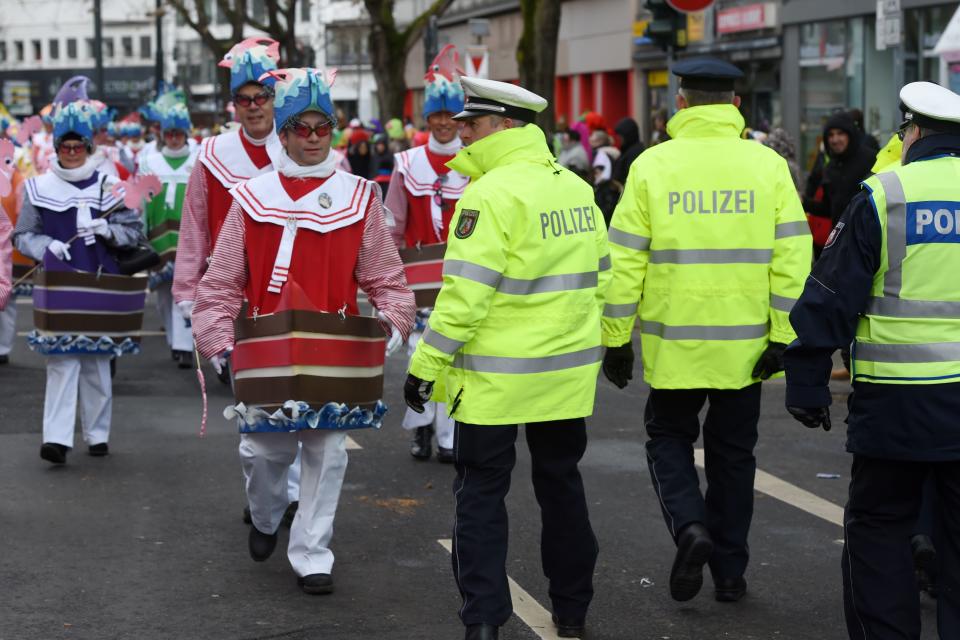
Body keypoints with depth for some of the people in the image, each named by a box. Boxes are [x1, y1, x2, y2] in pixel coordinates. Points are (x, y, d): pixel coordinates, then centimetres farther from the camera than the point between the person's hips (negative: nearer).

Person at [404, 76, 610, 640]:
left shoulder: (492, 194, -18)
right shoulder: (577, 188, 7)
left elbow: (465, 293, -21)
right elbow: (600, 277, 13)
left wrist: (427, 365, -15)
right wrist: (594, 343, 23)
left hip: (496, 376, -7)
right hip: (568, 371, 7)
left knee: (481, 492, 3)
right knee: (561, 482, 17)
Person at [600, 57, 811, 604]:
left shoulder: (653, 165, -5)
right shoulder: (769, 165, -1)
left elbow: (625, 259, -5)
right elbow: (793, 257, -6)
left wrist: (617, 339, 2)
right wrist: (782, 338, -3)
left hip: (673, 343, -1)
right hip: (745, 346, 2)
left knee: (669, 437, 17)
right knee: (733, 452, 15)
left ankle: (690, 527, -7)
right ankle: (730, 572, 21)